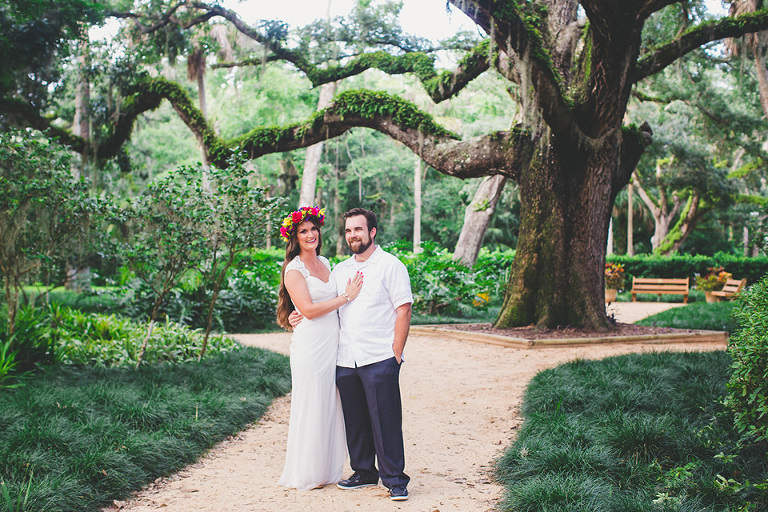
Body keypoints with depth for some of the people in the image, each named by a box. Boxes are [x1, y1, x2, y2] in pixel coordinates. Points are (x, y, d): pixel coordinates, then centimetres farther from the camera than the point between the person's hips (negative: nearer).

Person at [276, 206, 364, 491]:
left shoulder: (324, 263, 15)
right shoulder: (294, 270, -7)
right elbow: (308, 309, -15)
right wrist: (346, 297, -12)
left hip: (332, 344, 7)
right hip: (310, 346, -7)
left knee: (330, 406, 10)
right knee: (310, 407, -1)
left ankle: (327, 469, 20)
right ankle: (306, 474, 10)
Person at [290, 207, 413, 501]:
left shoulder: (390, 265, 0)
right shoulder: (340, 270, 17)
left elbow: (404, 311, -4)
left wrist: (396, 353, -10)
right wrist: (301, 316, 6)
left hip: (379, 359, -5)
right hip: (345, 360, 5)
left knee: (385, 421, -4)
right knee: (354, 421, 10)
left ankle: (395, 479, 5)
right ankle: (364, 472, 23)